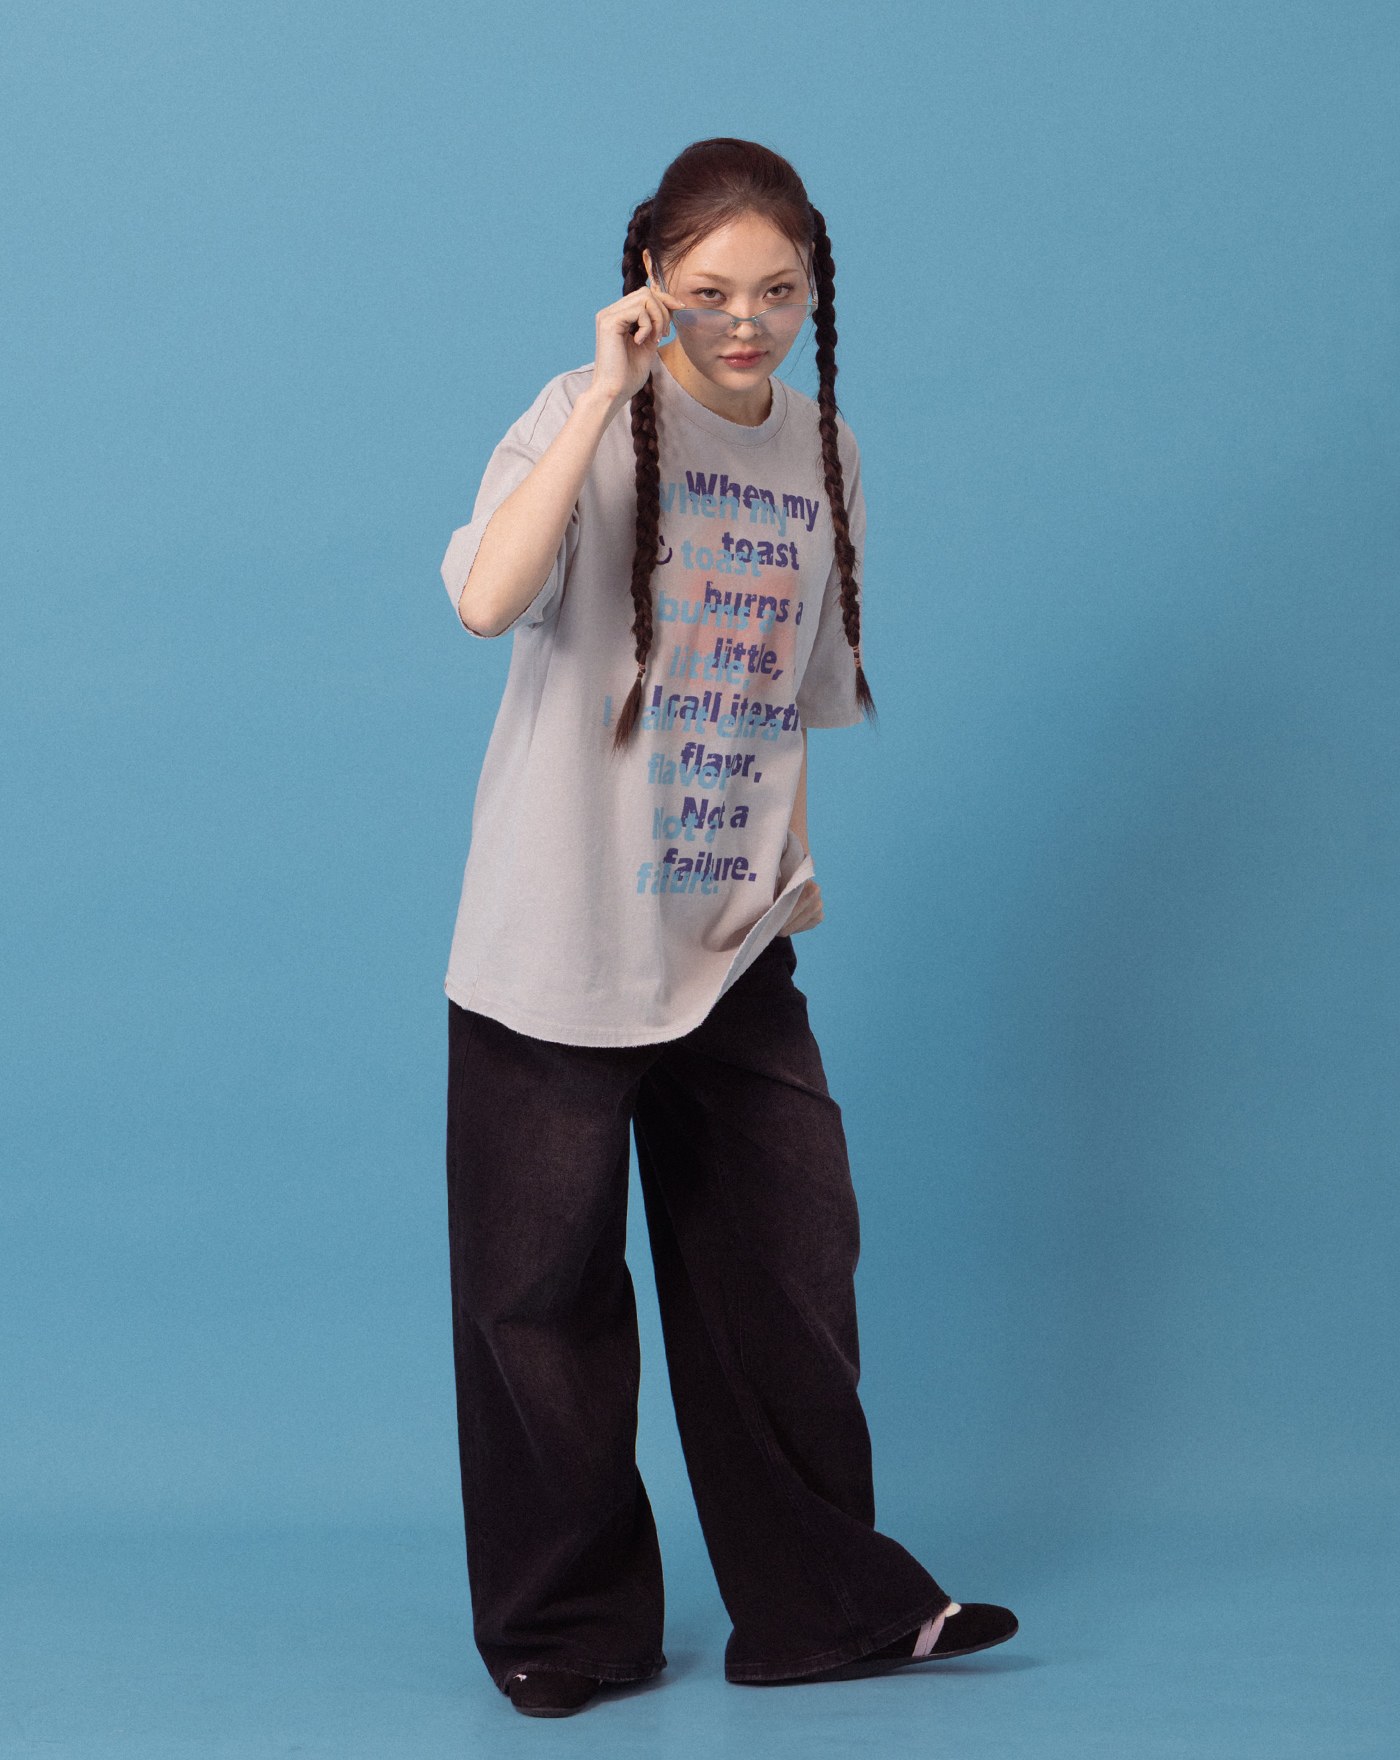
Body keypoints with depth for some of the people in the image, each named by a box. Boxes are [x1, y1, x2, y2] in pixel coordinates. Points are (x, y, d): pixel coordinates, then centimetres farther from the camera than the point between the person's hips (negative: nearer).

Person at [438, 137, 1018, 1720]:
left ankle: (821, 1603, 22)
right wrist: (608, 391, -28)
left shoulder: (822, 454, 8)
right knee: (545, 1289, 3)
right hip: (557, 943, -5)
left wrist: (794, 860, 10)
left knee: (788, 1265, 8)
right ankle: (563, 1624, 20)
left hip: (731, 941, 5)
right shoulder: (591, 420, -9)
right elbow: (484, 598, -29)